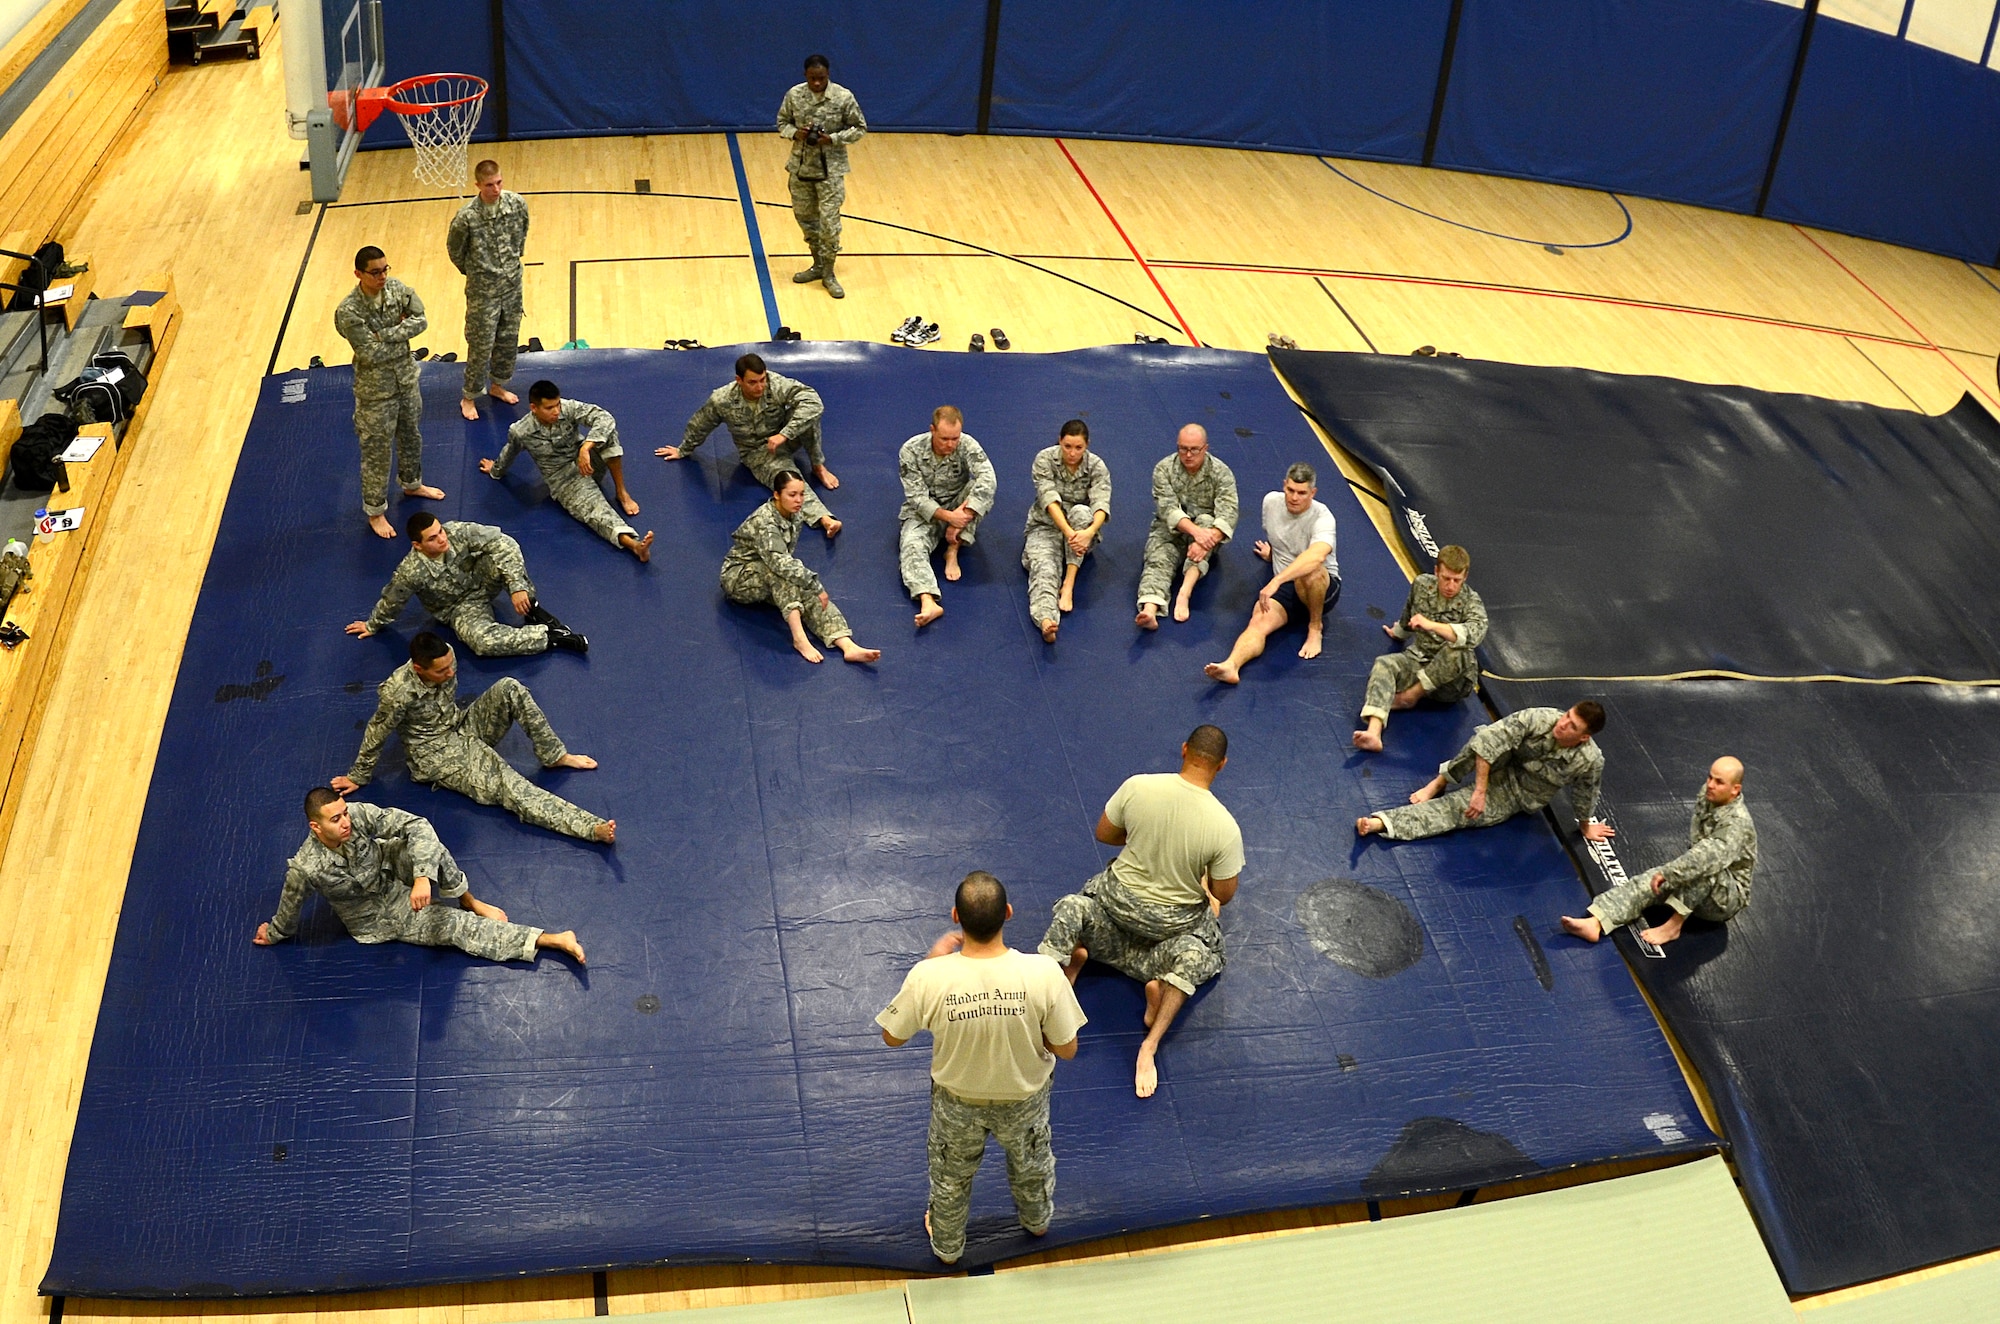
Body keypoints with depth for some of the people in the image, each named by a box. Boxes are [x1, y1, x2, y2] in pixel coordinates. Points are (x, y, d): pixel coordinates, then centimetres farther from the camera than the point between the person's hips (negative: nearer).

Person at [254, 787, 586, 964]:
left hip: (390, 874, 2)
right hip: (375, 922, -2)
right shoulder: (305, 869, -31)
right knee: (456, 927, -13)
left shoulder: (358, 814, -28)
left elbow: (416, 825, -32)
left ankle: (470, 902, -6)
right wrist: (274, 935, 8)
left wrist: (423, 877, -43)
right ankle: (552, 940, -13)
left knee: (426, 844, -32)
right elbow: (290, 907, -11)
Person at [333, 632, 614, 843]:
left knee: (509, 688, -20)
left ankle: (554, 755, -8)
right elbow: (376, 737, -13)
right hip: (438, 755, -6)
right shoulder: (398, 694, -29)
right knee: (508, 788, -26)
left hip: (463, 726, 6)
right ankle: (591, 827, -40)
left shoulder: (447, 657, -13)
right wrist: (358, 777, 0)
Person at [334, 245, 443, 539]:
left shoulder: (396, 288, -9)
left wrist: (385, 334, -23)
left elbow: (420, 320, -15)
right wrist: (401, 332, -18)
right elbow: (372, 354, -28)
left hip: (407, 377, 6)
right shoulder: (348, 312, -27)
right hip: (376, 388, -6)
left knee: (411, 435, 27)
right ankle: (375, 511, 25)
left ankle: (412, 483, 53)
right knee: (377, 451, 8)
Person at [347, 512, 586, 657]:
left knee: (502, 557, -32)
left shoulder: (458, 532, -26)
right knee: (483, 641, -33)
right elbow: (391, 601, -9)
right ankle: (549, 636, -21)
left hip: (482, 580, 2)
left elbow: (503, 544, -31)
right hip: (461, 608, -2)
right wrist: (373, 626, 8)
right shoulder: (411, 573, -28)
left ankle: (532, 611, -13)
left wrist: (517, 586, -38)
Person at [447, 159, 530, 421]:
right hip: (483, 290, -5)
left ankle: (497, 385, 41)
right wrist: (472, 271, 5)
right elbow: (454, 249, -6)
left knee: (508, 338, 19)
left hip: (513, 284, 5)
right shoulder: (466, 217, -23)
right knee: (481, 346, 3)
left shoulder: (517, 203, -10)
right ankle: (469, 397, 21)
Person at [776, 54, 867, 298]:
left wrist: (833, 139, -17)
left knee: (829, 223, -5)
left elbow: (860, 128, -4)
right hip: (801, 167, 4)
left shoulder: (843, 97, -12)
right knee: (805, 219, 13)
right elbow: (782, 122, 9)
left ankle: (828, 274, 10)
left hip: (830, 169, -3)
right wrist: (795, 133, -13)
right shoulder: (794, 95, -4)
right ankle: (818, 265, 30)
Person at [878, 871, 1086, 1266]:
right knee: (1031, 1160, 35)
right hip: (1024, 1097, 1)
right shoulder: (1044, 973, -35)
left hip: (957, 1100, 0)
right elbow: (1066, 1049, -20)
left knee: (951, 1175, 32)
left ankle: (947, 1245, 58)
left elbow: (892, 1037, -15)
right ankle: (1037, 1219, 64)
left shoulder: (929, 978, -36)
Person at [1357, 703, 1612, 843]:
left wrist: (1585, 826, 14)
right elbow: (1488, 740, -29)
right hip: (1504, 772, 0)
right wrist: (1480, 790, -30)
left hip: (1522, 800, 0)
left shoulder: (1590, 762, -26)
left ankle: (1383, 823, -29)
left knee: (1461, 808, -21)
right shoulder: (1540, 719, -29)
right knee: (1488, 738, -33)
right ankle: (1439, 783, -14)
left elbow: (1584, 798, -6)